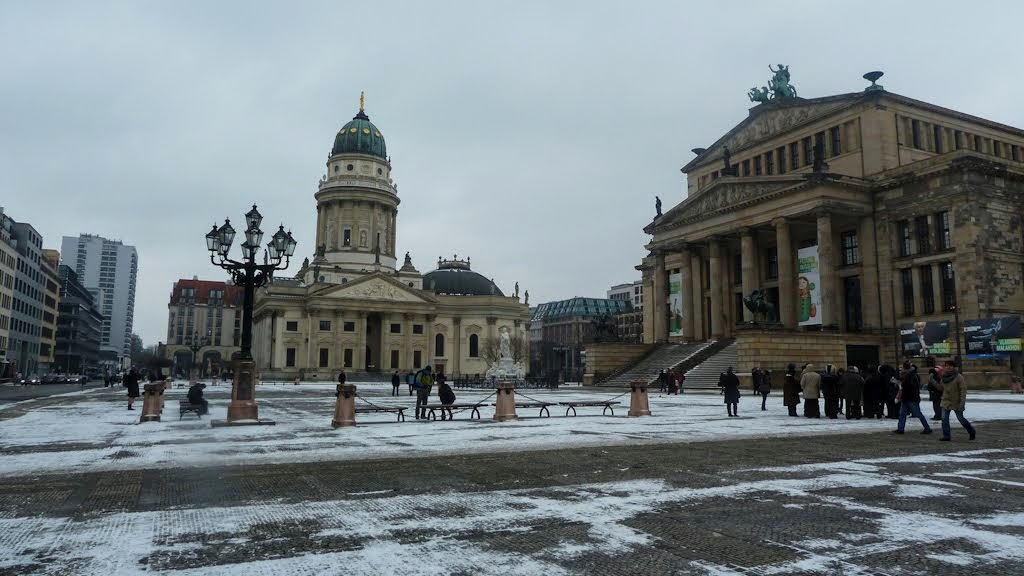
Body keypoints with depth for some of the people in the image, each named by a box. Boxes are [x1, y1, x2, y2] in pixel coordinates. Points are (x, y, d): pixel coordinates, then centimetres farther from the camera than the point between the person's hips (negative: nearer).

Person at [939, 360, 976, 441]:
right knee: (944, 418, -7)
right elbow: (941, 388, 16)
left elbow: (963, 389, -15)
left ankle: (972, 432, 32)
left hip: (956, 402, -5)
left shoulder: (959, 377, -12)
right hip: (946, 401, 5)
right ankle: (946, 436, -3)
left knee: (961, 419, 7)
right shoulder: (945, 377, 6)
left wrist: (962, 402, -22)